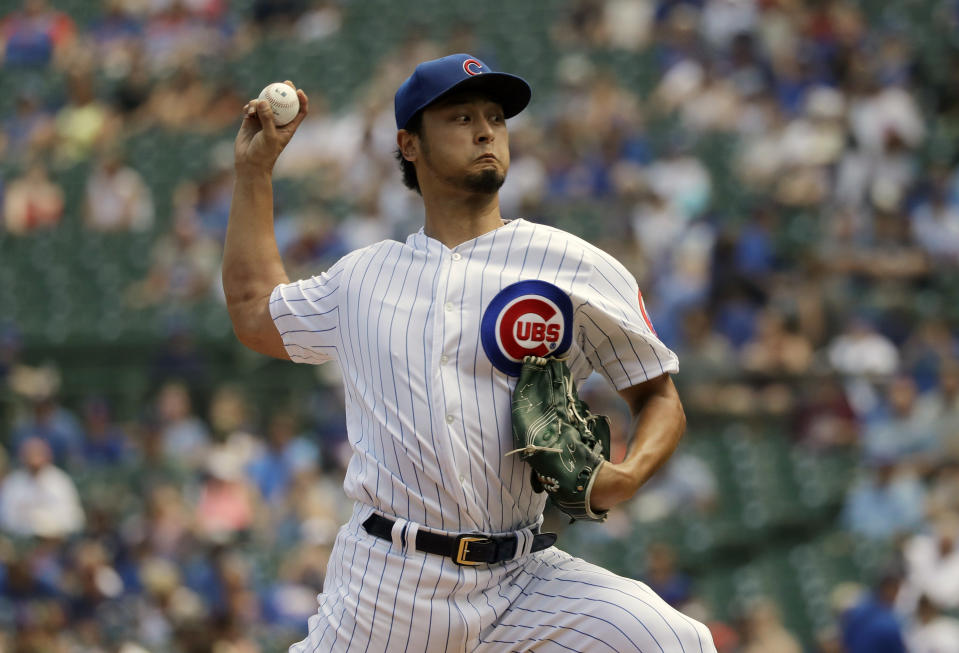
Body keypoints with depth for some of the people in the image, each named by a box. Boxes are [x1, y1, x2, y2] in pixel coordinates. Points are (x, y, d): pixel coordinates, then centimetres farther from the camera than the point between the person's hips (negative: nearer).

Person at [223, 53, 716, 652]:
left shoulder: (578, 267, 5)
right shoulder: (363, 276, 15)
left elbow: (660, 397, 8)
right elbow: (254, 311, 32)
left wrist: (627, 476, -13)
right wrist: (255, 168, 30)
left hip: (523, 580, -1)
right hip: (385, 585, 2)